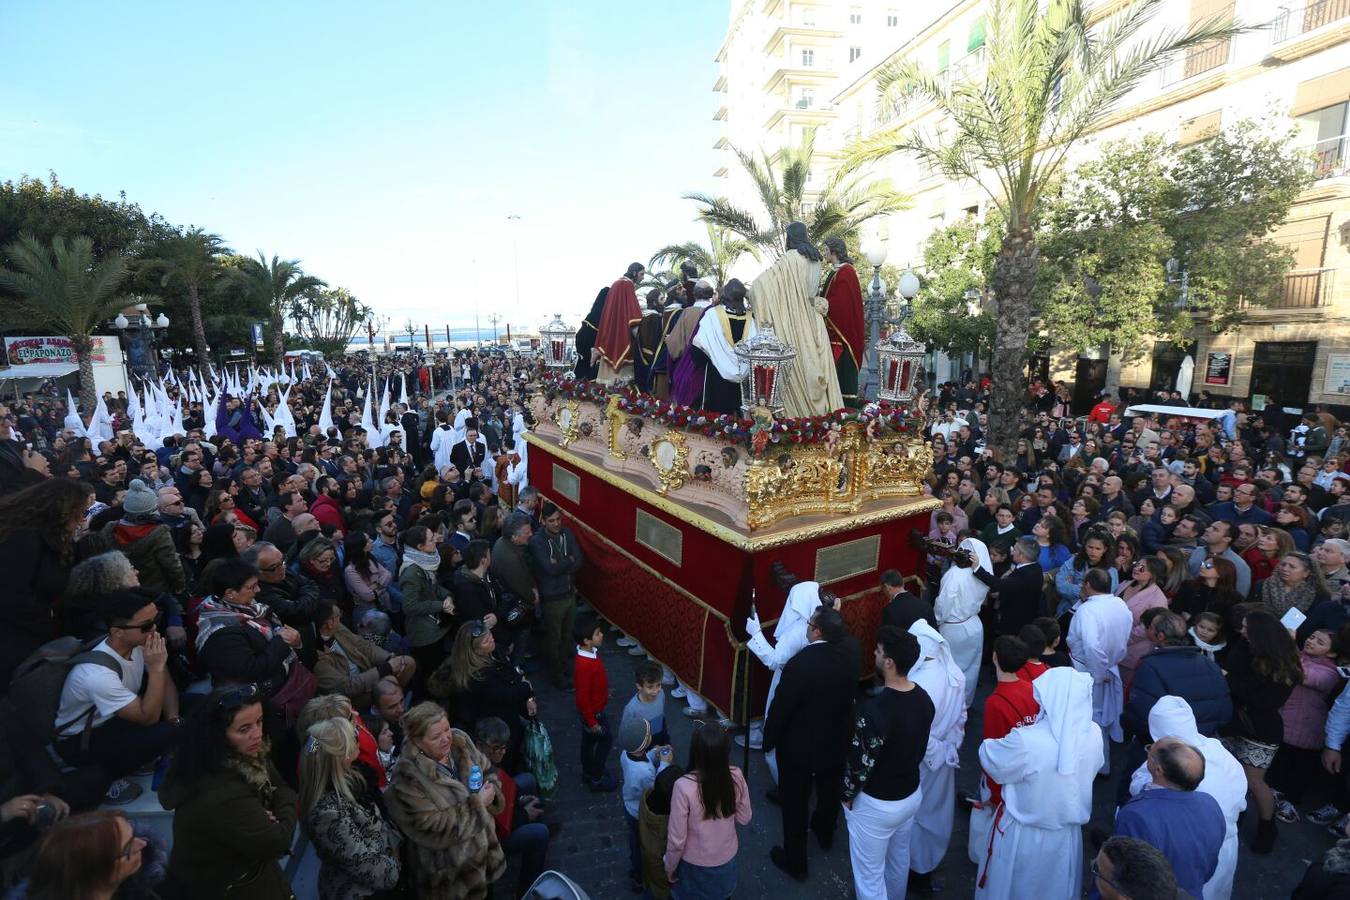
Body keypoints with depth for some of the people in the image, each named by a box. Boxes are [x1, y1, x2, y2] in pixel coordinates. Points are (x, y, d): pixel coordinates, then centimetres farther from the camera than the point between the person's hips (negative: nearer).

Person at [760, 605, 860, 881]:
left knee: (795, 802, 18)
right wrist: (830, 611, 0)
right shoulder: (851, 648, -22)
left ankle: (795, 861, 39)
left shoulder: (800, 665, -37)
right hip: (837, 741, 6)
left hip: (799, 747, -6)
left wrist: (769, 740, -7)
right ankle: (825, 832, 61)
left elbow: (780, 708, -22)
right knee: (830, 790, 32)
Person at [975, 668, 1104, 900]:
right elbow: (1090, 770, 3)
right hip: (1067, 833, 4)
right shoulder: (1094, 734, -18)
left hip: (1024, 835, -4)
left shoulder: (1026, 741, -36)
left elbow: (989, 757, -18)